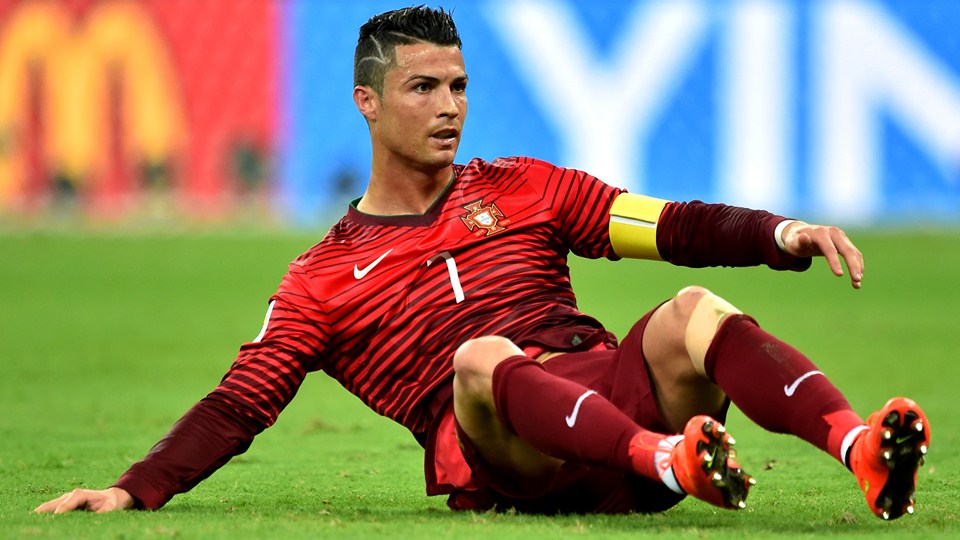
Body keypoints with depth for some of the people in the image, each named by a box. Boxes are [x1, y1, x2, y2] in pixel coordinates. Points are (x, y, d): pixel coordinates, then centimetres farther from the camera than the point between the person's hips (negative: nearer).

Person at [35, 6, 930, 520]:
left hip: (604, 386, 3)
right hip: (489, 452, -3)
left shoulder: (522, 191, 23)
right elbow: (237, 406, 12)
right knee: (480, 356, -36)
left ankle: (860, 448, -51)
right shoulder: (323, 280, 17)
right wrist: (135, 488, -2)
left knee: (693, 315, -26)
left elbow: (677, 230, 16)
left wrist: (780, 234, -3)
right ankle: (673, 464, -59)